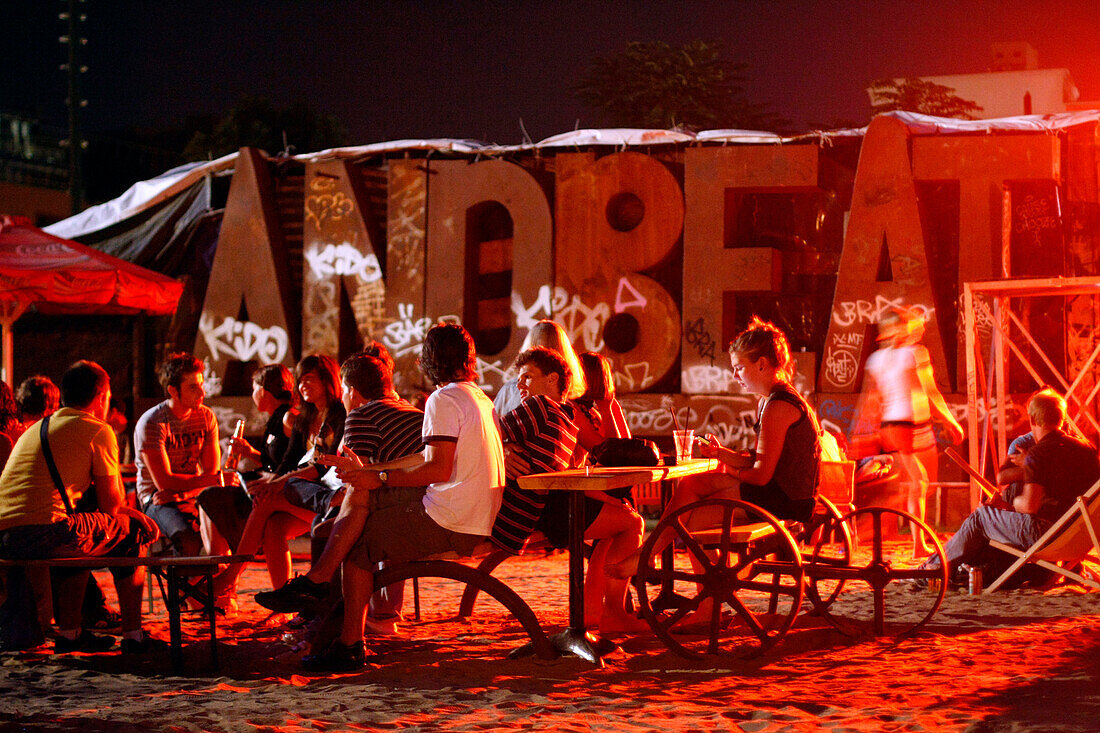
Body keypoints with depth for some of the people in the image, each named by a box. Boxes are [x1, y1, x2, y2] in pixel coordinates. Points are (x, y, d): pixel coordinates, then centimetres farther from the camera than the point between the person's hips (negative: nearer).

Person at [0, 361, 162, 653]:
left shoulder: (34, 429, 28)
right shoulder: (98, 430, 4)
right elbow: (110, 504, 4)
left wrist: (124, 510, 33)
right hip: (46, 534, -8)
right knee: (129, 531, 15)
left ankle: (69, 632, 33)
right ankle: (133, 635, 17)